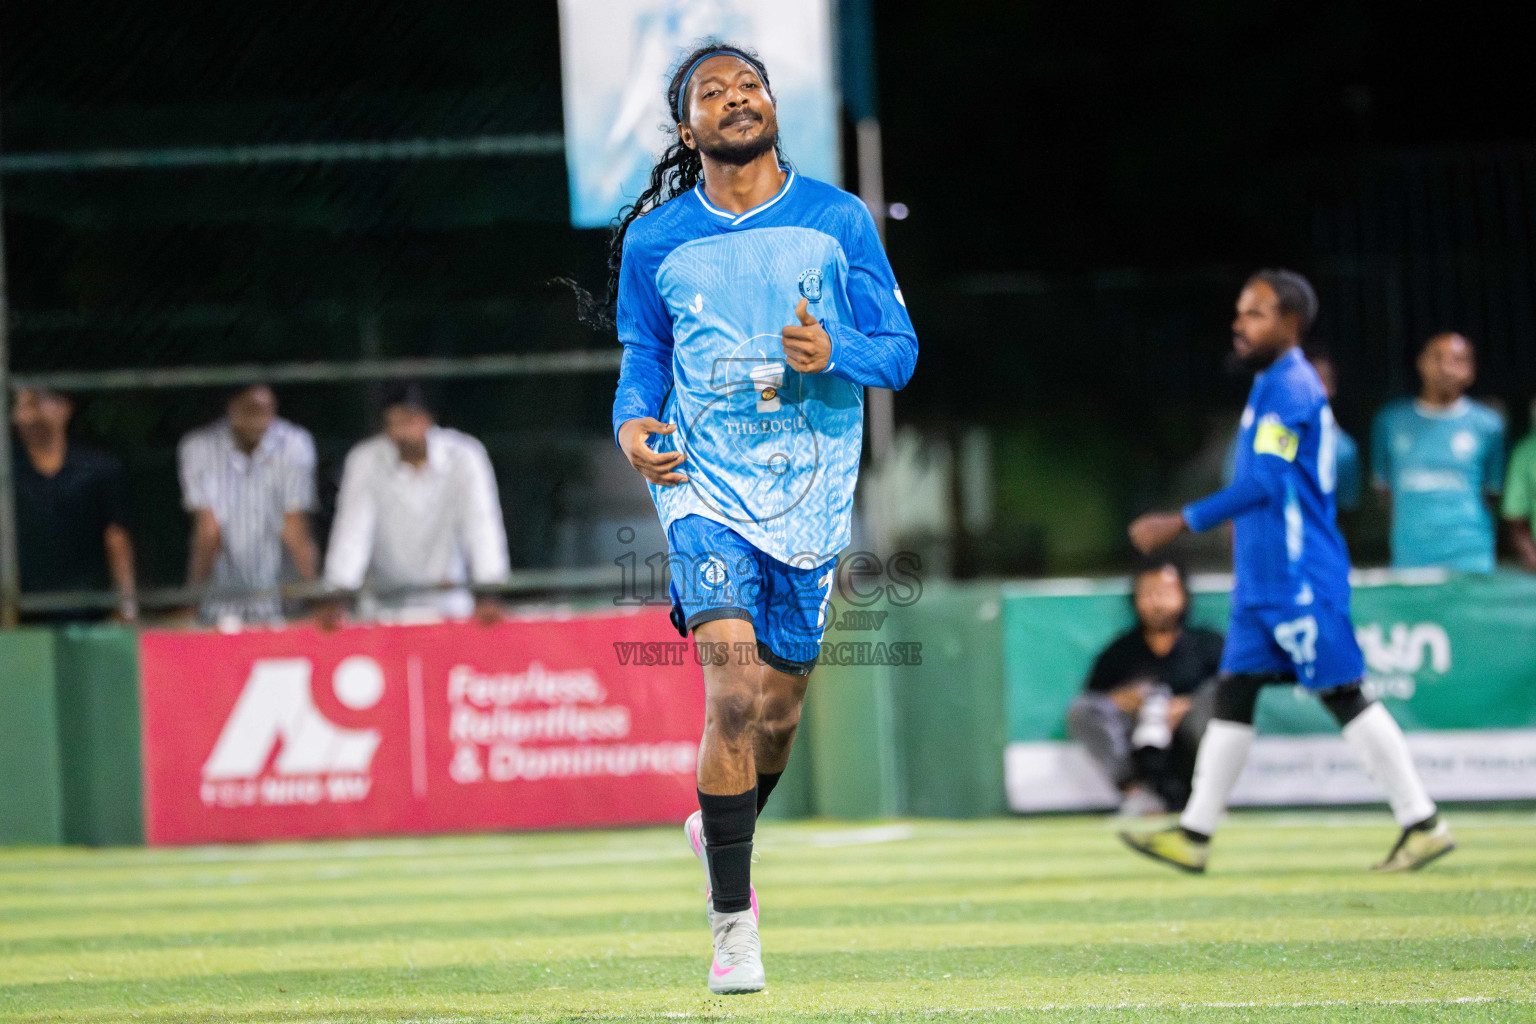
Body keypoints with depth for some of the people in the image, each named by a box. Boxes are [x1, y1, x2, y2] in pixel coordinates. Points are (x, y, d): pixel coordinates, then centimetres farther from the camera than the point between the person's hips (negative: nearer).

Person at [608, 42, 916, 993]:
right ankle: (733, 925, -11)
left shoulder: (839, 220, 1)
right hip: (705, 487, -2)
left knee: (778, 707, 9)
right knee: (735, 690, -18)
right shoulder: (654, 240, 3)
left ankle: (724, 828, 43)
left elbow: (900, 350, 4)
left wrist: (833, 352, -17)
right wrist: (633, 424, -7)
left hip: (812, 494, 2)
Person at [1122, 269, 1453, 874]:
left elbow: (1265, 484, -22)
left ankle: (1423, 823, -4)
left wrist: (1179, 523, -21)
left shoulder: (1291, 387, -14)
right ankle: (1194, 833, 10)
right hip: (1262, 579, 10)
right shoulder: (1274, 386, 16)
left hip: (1299, 579, -10)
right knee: (1234, 691, 8)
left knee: (1342, 695, -8)